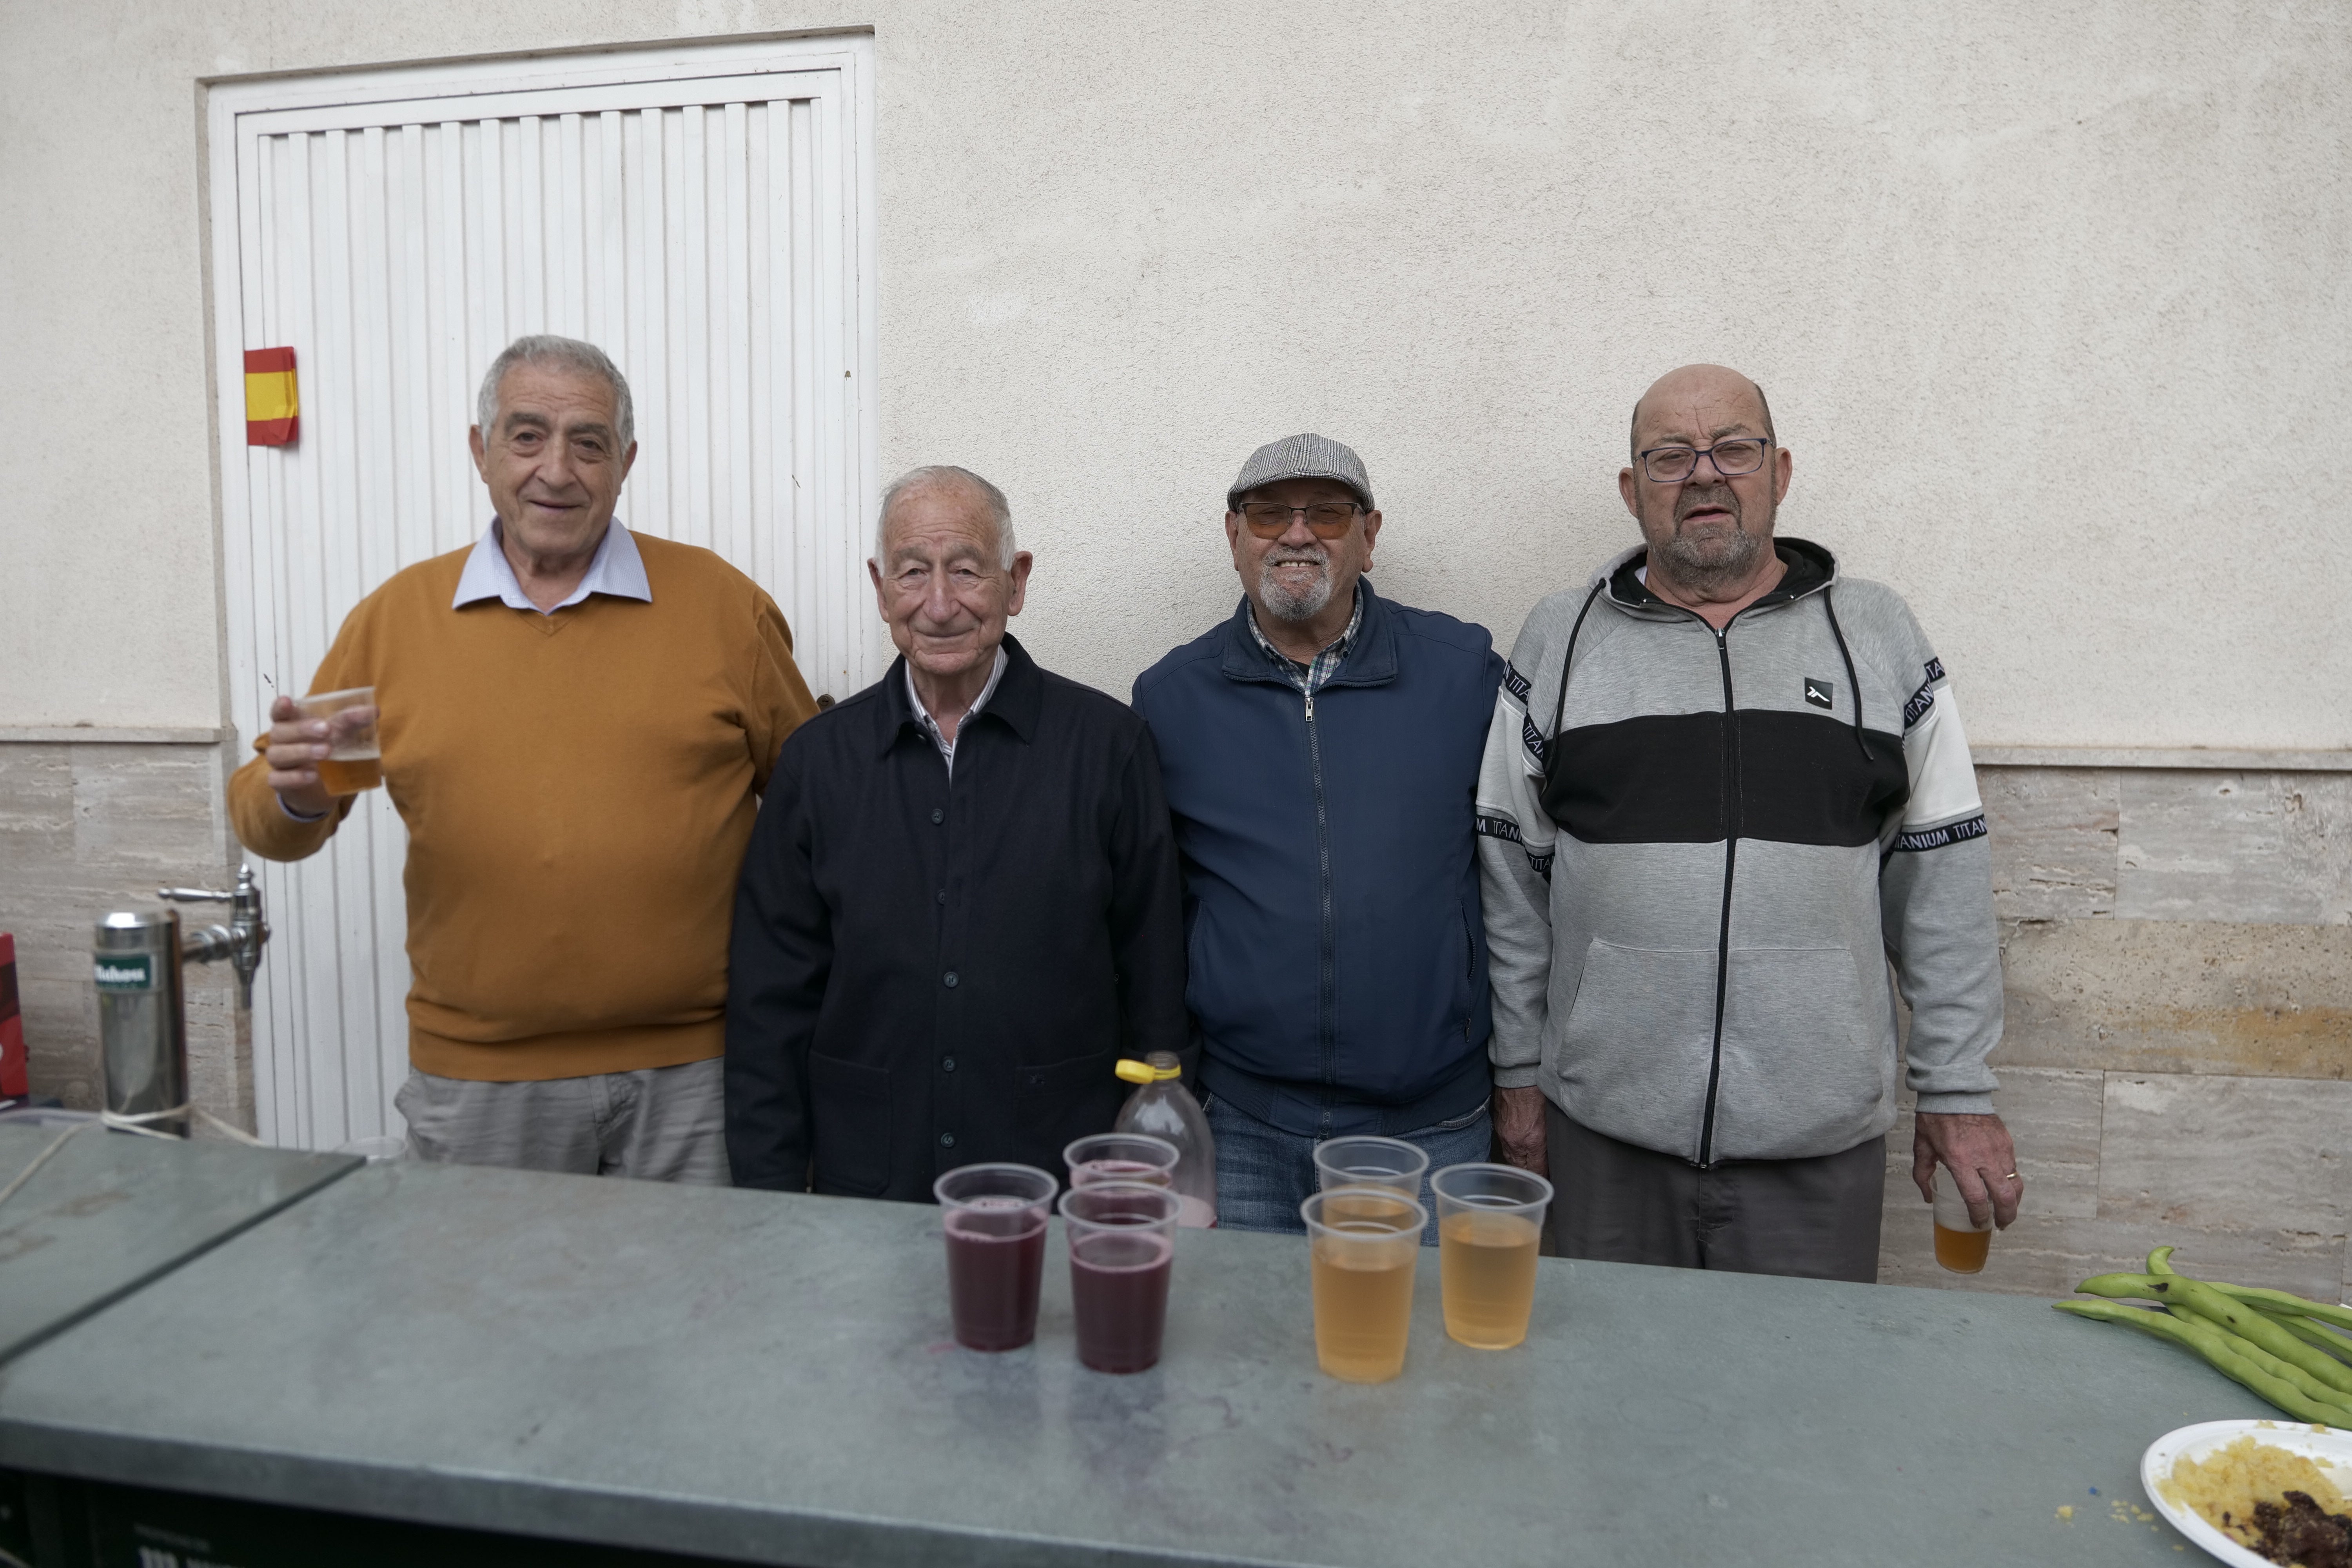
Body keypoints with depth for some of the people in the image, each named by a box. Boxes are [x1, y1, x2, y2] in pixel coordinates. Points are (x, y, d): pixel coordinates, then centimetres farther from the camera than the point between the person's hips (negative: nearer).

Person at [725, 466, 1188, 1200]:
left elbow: (1154, 980, -4)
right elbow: (772, 1002, 3)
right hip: (862, 1183, 2)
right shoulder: (817, 759, 0)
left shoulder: (1109, 743, -7)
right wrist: (772, 1186, 1)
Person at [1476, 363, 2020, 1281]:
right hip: (1605, 1128, 0)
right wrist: (1519, 1070, 4)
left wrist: (1959, 1091, 4)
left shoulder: (1879, 637, 5)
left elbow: (1943, 878, 5)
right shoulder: (1561, 640, 4)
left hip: (1821, 1138, 1)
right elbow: (1513, 877, 4)